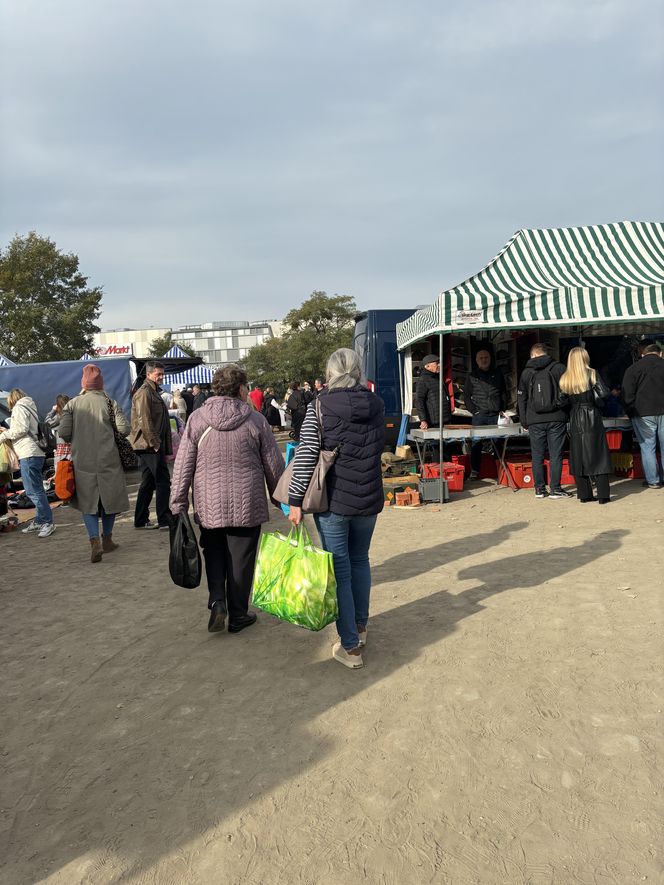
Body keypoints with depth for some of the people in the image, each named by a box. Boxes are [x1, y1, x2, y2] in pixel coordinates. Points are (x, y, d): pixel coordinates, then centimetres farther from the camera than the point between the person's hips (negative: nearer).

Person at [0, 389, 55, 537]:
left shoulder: (19, 407, -3)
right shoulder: (29, 406, 24)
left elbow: (21, 429, -15)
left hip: (28, 454, -10)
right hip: (35, 453, 10)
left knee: (33, 491, -10)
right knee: (36, 490, 13)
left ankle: (48, 522, -10)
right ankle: (40, 521, 19)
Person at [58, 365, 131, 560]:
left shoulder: (72, 404, -1)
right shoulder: (109, 402, -3)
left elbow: (63, 432, -6)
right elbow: (124, 428, -11)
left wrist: (76, 439, 14)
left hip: (82, 461, 1)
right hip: (108, 460, 0)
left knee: (88, 502, 9)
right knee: (109, 498, 15)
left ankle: (95, 541, -7)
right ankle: (107, 540, 25)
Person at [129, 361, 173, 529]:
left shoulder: (153, 392, 21)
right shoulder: (144, 392, -11)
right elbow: (144, 421, -19)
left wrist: (165, 447, 19)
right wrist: (155, 444, -18)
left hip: (150, 446, 10)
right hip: (150, 445, -10)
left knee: (148, 483, 13)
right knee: (163, 481, -8)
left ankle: (141, 520, 19)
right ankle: (164, 520, -4)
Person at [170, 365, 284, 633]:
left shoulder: (197, 419, -2)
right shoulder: (255, 420, -5)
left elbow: (183, 465, -3)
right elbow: (274, 465, 1)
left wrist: (178, 505, 4)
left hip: (209, 506, 1)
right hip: (247, 505, -1)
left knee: (214, 553, 21)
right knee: (240, 560, 10)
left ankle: (217, 599, 2)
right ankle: (238, 616, 21)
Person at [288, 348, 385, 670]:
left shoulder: (319, 406, -10)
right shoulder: (376, 405, 1)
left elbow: (305, 456, -14)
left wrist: (295, 501, -9)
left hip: (333, 501, -4)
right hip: (369, 499, 4)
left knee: (339, 570, 5)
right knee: (360, 561, 22)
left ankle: (350, 646, 11)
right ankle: (360, 627, 36)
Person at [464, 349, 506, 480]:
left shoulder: (497, 374, 14)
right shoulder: (472, 376, 9)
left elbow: (504, 393, 17)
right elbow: (466, 396, 8)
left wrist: (502, 409, 5)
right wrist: (474, 410, -2)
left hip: (496, 415, 1)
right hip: (479, 416, -1)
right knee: (476, 443, -5)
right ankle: (474, 470, 1)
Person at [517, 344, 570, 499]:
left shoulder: (526, 372, 8)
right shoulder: (558, 368, 3)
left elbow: (521, 399, 10)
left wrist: (524, 422, 15)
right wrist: (568, 413, 9)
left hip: (535, 421, 1)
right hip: (556, 419, -1)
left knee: (537, 456, 8)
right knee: (556, 455, 2)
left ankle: (539, 489, 11)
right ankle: (555, 489, 3)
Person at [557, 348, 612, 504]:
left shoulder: (564, 379, 2)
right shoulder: (591, 374, -7)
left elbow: (561, 402, -2)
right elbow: (604, 394, -16)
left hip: (575, 421, 3)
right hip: (592, 419, -3)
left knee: (578, 457, 8)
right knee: (598, 455, 2)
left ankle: (584, 494, 9)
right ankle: (603, 495, 1)